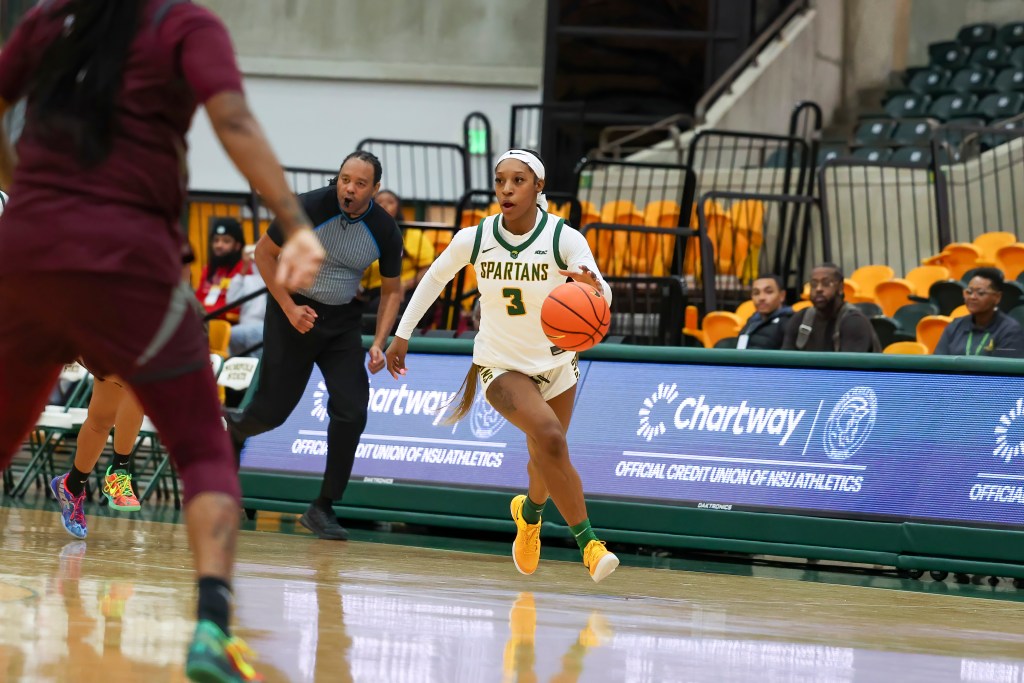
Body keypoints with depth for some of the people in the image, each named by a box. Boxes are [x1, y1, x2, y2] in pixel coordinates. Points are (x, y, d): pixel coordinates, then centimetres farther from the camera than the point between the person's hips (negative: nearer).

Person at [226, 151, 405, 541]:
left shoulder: (385, 231, -11)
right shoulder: (310, 208, -20)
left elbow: (392, 290, 3)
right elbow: (264, 252, -8)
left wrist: (379, 344, -8)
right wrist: (289, 308, -15)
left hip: (342, 321, 3)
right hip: (294, 312, -3)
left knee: (351, 412, -11)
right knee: (274, 410, -2)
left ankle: (322, 509, 0)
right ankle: (233, 429, 36)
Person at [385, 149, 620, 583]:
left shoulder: (565, 239, -21)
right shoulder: (473, 240, -17)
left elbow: (601, 296, -34)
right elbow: (434, 279, 2)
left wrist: (593, 286, -57)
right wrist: (402, 334, 5)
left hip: (557, 362, 2)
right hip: (502, 365, -2)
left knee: (545, 456, 16)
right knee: (549, 436, -27)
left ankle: (529, 514, 52)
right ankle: (587, 541, -21)